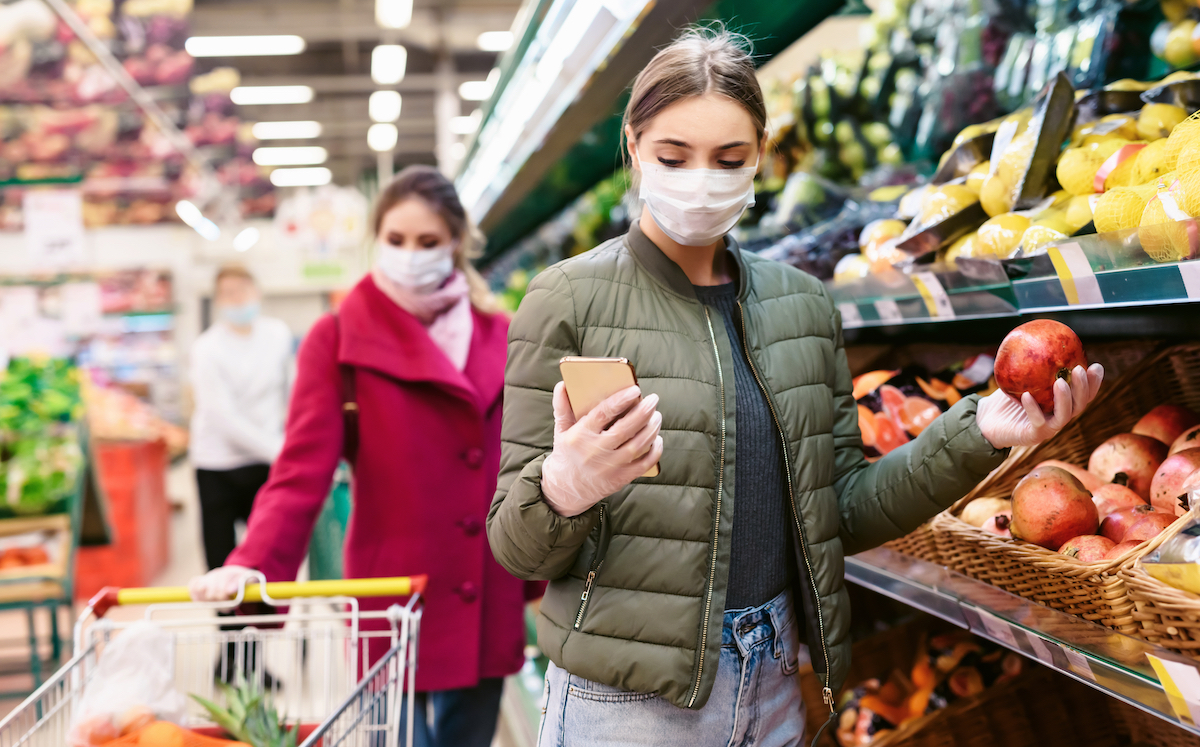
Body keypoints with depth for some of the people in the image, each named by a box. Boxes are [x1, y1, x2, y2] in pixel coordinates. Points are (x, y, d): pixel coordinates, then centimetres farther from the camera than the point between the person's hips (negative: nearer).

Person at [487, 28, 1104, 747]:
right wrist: (563, 491, -30)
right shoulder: (570, 300, -8)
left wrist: (975, 436, -5)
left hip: (773, 686, 5)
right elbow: (516, 546, -9)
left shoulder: (804, 304, 6)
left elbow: (843, 511, 7)